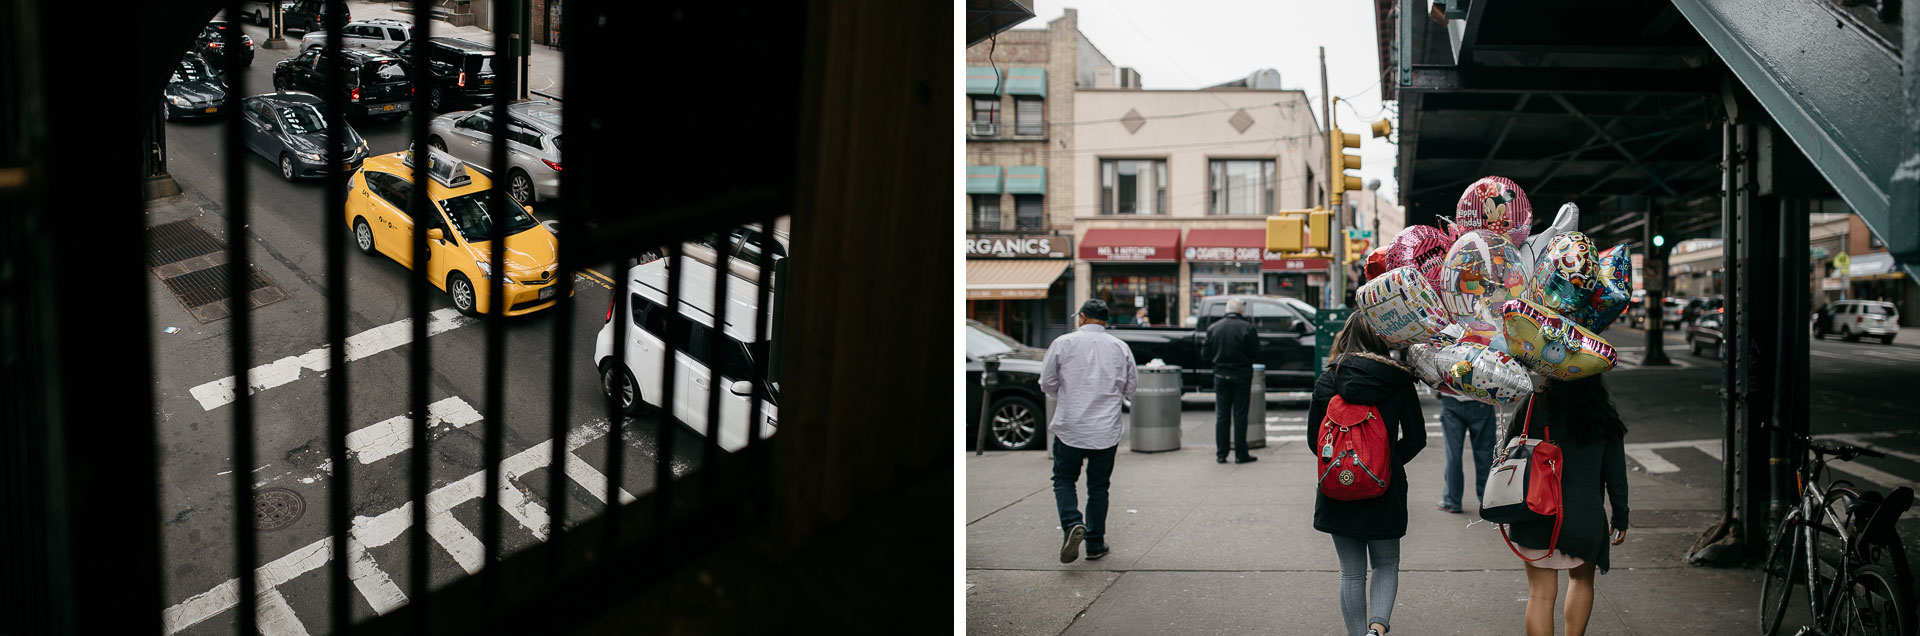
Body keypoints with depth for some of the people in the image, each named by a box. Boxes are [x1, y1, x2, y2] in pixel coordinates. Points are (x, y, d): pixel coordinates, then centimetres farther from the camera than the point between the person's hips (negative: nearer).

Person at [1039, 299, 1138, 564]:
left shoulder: (1063, 343, -5)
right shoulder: (1121, 348, 3)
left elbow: (1048, 384, 0)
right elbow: (1129, 388, 11)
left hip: (1070, 428, -2)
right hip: (1107, 430, 2)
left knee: (1064, 480, 11)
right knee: (1098, 486, 13)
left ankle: (1072, 524, -14)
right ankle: (1095, 544, 15)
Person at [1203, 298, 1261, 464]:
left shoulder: (1213, 328, -1)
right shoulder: (1247, 328, -11)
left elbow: (1205, 353, 2)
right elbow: (1255, 352, -10)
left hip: (1221, 375, 3)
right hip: (1241, 374, -3)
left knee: (1221, 416, 9)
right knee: (1240, 416, 3)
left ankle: (1221, 454, 10)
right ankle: (1241, 454, 4)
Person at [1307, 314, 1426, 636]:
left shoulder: (1328, 380, -4)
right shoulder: (1399, 381, -5)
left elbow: (1314, 440, -1)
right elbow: (1416, 438, -2)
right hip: (1386, 490, 0)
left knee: (1351, 572, 12)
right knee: (1386, 565, 15)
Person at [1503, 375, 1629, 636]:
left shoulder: (1530, 407, -6)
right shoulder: (1604, 415, -3)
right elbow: (1616, 472, 2)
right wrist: (1620, 517, 13)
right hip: (1585, 516, 1)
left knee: (1540, 594, 5)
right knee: (1582, 579, 26)